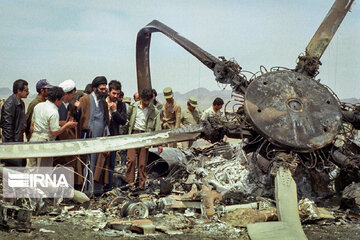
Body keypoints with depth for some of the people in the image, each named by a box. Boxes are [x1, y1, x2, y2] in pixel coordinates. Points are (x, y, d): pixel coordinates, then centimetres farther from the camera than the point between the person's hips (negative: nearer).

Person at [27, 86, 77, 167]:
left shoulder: (38, 106, 8)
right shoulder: (54, 112, -16)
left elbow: (32, 126, 15)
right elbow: (55, 132, -17)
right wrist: (67, 125, -4)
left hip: (34, 138, 8)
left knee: (30, 167, 12)